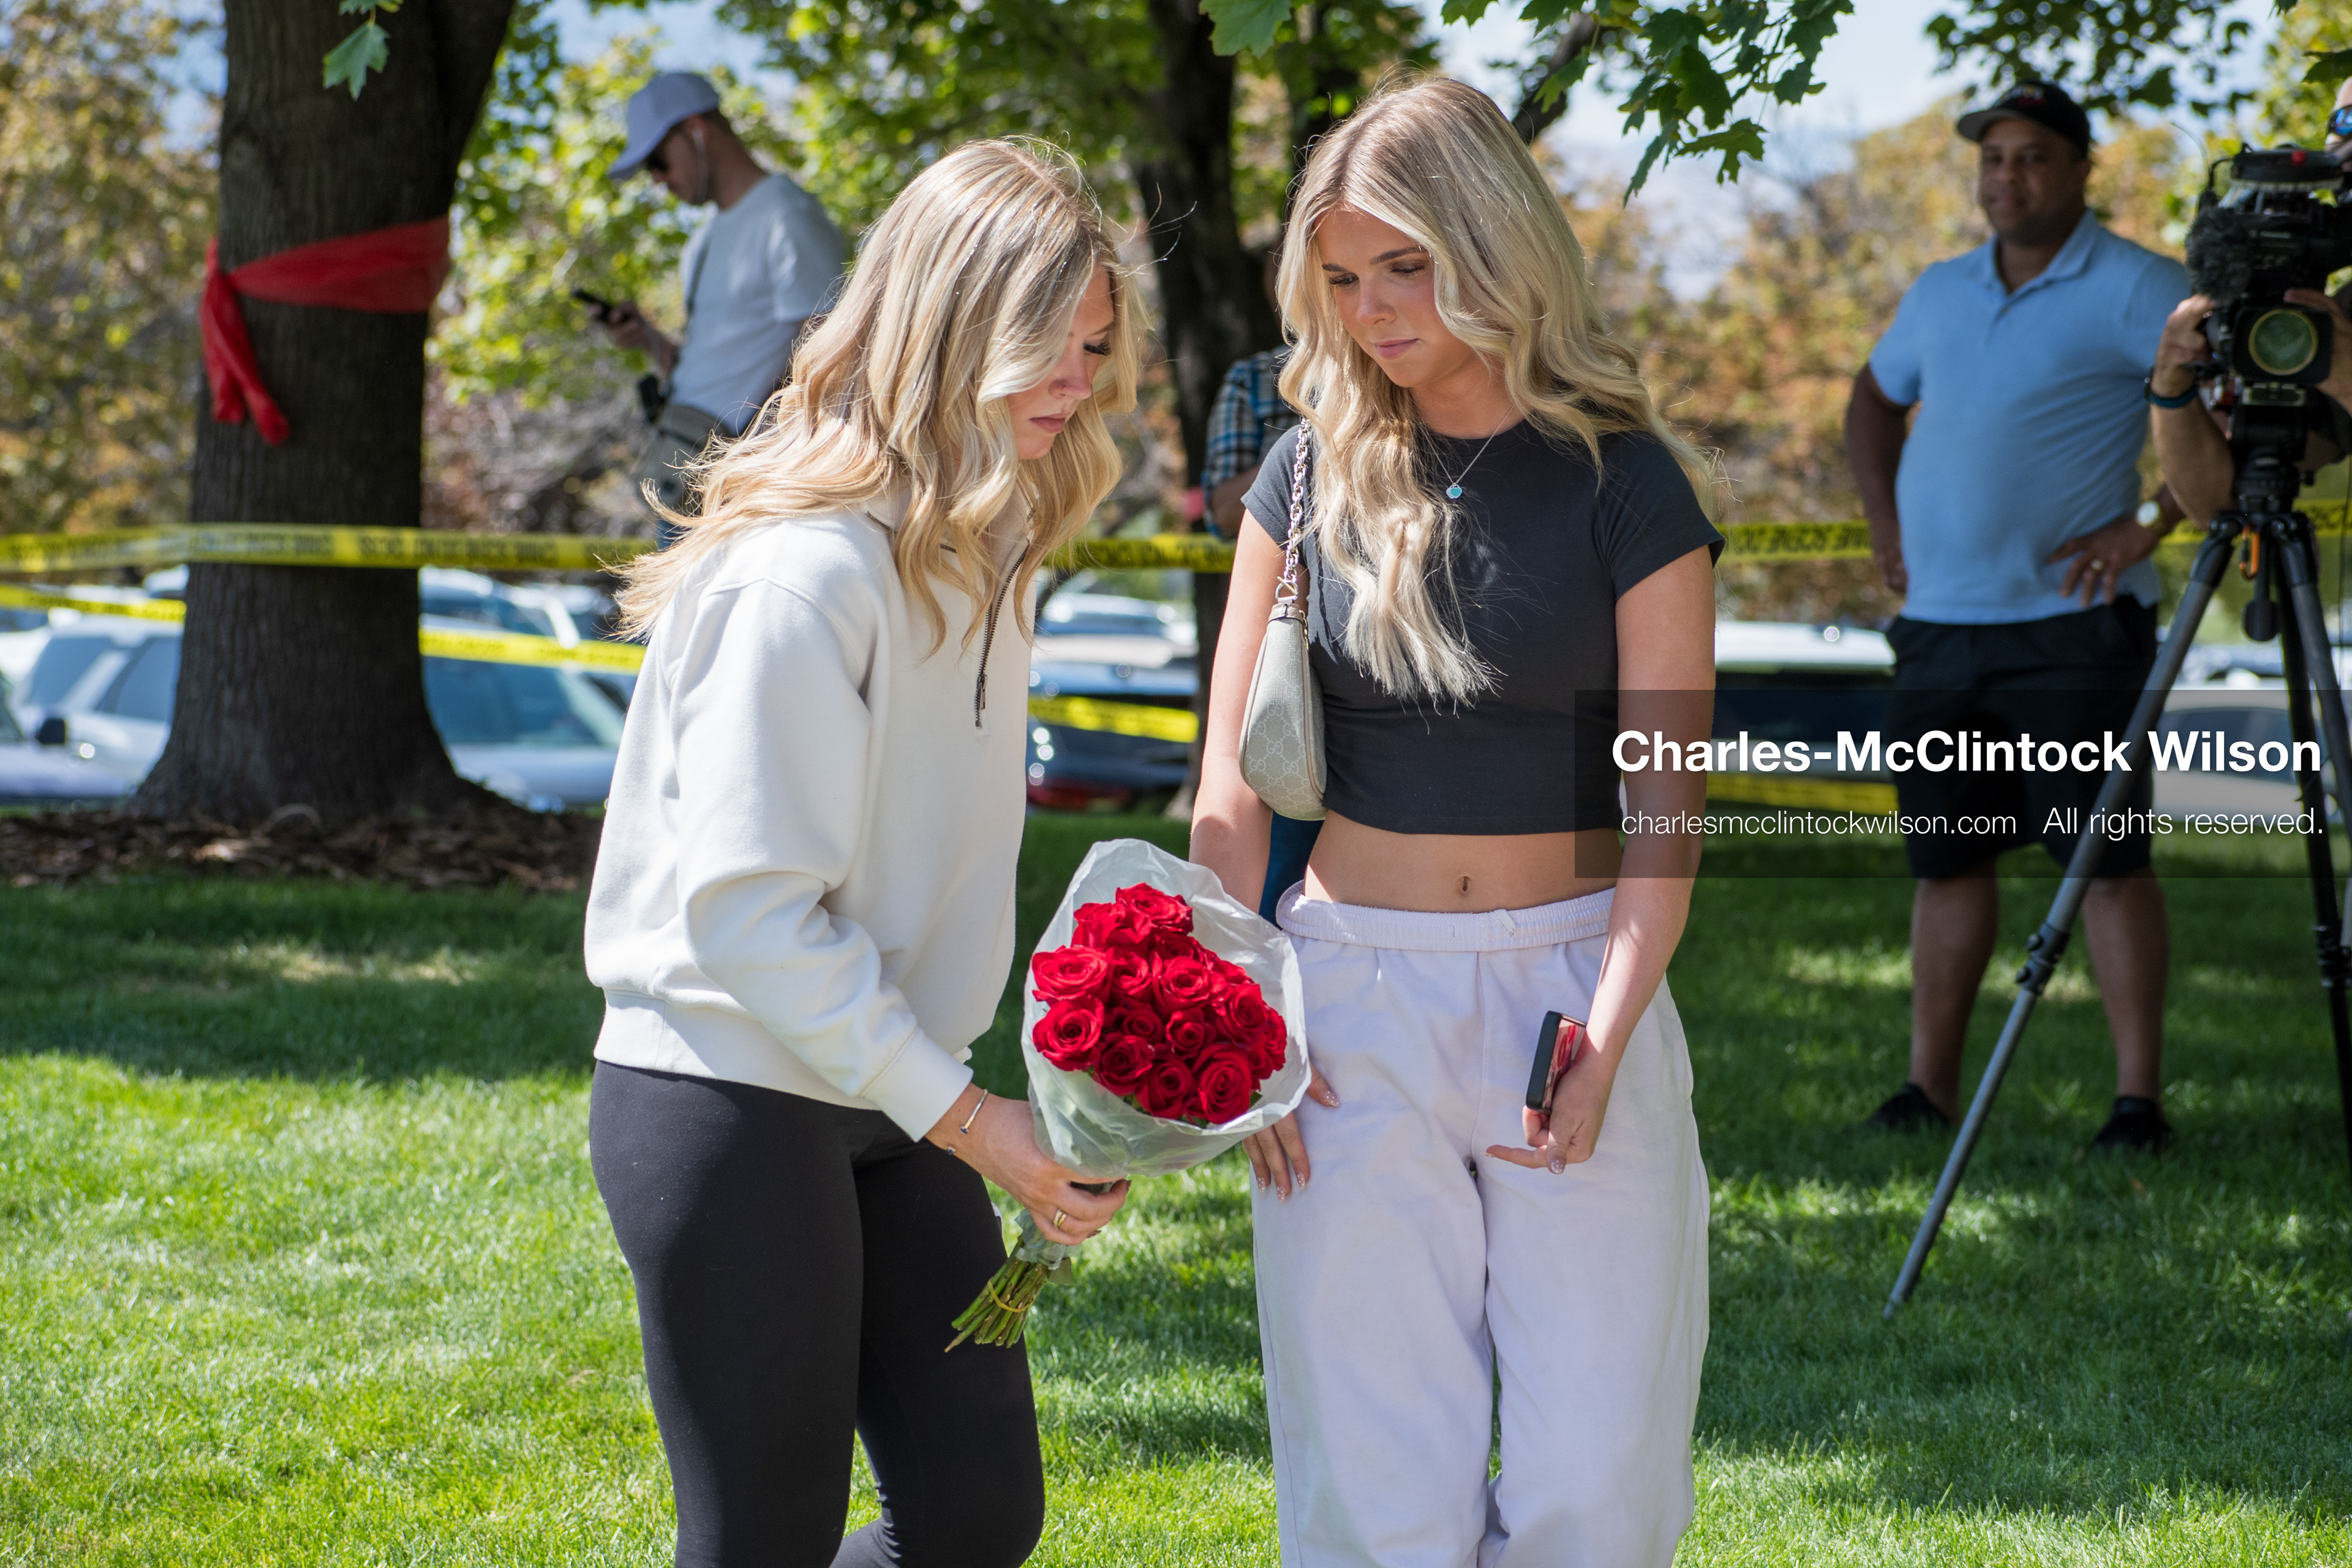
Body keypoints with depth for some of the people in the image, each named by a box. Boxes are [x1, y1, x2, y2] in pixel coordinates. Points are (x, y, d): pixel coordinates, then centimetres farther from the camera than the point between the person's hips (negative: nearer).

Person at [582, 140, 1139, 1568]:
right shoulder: (805, 567, -20)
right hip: (731, 1109, -8)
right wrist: (968, 1119, -20)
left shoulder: (979, 550, 9)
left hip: (884, 1102, 9)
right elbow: (749, 912, -22)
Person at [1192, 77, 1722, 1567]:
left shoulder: (1623, 482, -4)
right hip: (1354, 998, 2)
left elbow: (1666, 805, -6)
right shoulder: (1314, 474, 4)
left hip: (1573, 980, -1)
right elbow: (1234, 779, 7)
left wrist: (1603, 1047, -17)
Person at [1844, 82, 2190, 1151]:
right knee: (1947, 858, 9)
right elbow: (1876, 396, 32)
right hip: (1939, 624, 6)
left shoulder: (2132, 288, -6)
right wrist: (1883, 522, 18)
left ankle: (2140, 1095, -5)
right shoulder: (1942, 293, 14)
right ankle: (1929, 1085, 16)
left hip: (2070, 624, -6)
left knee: (2105, 857, -7)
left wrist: (2150, 524, -15)